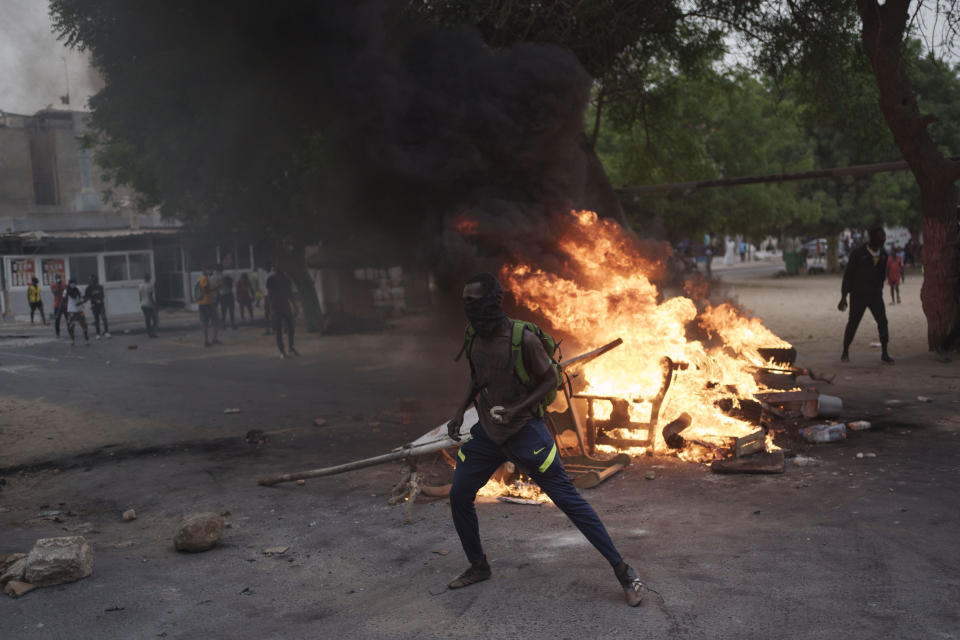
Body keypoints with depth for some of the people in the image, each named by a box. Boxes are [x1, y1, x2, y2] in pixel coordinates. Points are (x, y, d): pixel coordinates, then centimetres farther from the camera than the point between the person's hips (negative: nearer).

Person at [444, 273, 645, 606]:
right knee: (458, 496, 8)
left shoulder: (523, 339, -18)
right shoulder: (475, 337, 2)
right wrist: (460, 411, 6)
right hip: (487, 433, 7)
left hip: (525, 432, -7)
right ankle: (478, 566, 29)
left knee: (567, 499, -6)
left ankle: (622, 570, 1)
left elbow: (550, 379, -9)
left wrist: (517, 410, -20)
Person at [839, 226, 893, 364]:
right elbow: (848, 275, -8)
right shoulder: (858, 253, -11)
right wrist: (843, 297, -11)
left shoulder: (883, 254, 4)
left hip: (875, 295, 4)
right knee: (853, 324, 2)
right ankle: (845, 352, 19)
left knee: (883, 322, -8)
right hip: (858, 295, -4)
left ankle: (884, 354, 2)